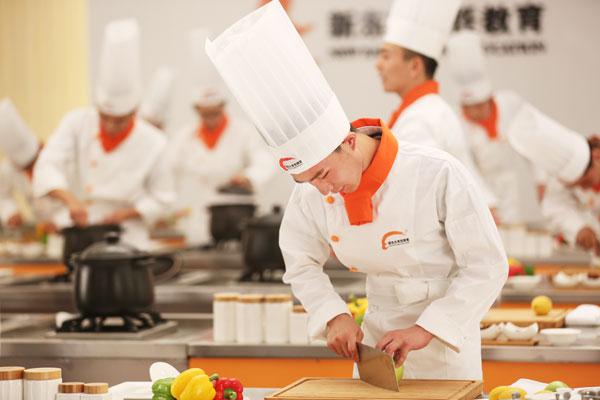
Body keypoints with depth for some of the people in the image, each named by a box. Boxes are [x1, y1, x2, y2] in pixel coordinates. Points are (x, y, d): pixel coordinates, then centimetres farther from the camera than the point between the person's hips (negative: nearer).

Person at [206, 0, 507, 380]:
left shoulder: (437, 174, -26)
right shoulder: (311, 194, -13)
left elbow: (487, 266, -18)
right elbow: (302, 264, 4)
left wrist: (426, 330, -25)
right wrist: (335, 316, -13)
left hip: (445, 338, -4)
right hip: (376, 335, 4)